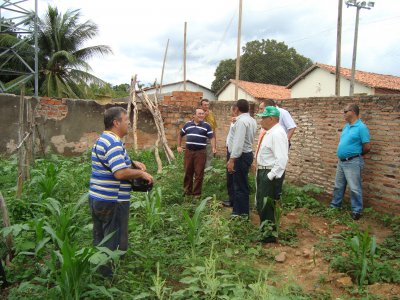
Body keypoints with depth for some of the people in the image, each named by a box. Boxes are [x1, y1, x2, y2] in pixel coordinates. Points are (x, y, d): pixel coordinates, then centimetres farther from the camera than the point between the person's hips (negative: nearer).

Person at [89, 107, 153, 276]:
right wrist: (141, 174, -16)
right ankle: (110, 274, 16)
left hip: (97, 198, 10)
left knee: (100, 240, 20)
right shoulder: (114, 143, -21)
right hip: (112, 201, -10)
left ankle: (99, 272, 33)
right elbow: (120, 173, -31)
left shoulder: (103, 139, 13)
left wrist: (133, 163, 12)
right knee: (115, 244, 5)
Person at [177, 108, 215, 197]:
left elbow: (212, 137, -6)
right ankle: (187, 191, 24)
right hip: (188, 151, 3)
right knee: (188, 172, 10)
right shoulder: (187, 124, 8)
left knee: (199, 173, 1)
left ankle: (197, 193, 12)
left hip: (200, 152, -2)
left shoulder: (206, 126, 0)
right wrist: (179, 146, 14)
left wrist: (213, 148, -22)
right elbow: (180, 135, 21)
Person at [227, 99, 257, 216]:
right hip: (247, 153, 10)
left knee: (240, 186, -2)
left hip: (241, 156, -10)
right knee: (240, 184, 20)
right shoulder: (251, 120, 12)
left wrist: (232, 160, -25)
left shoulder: (241, 121, -19)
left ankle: (242, 213, 7)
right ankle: (239, 210, 33)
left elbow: (238, 142, -25)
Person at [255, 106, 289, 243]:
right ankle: (265, 230, 38)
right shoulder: (269, 132, 11)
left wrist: (271, 176, -26)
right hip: (263, 171, 10)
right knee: (261, 204, 21)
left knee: (266, 206, 0)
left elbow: (282, 159, -28)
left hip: (270, 174, -10)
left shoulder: (277, 134, -21)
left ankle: (269, 236, 16)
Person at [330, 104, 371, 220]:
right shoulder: (346, 126, 10)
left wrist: (356, 154, 2)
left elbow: (367, 147, -14)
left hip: (353, 162, -8)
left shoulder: (361, 127, -15)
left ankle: (357, 211, 13)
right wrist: (341, 154, 11)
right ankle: (335, 205, 31)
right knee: (338, 186, 18)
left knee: (354, 188, 0)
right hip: (341, 161, 8)